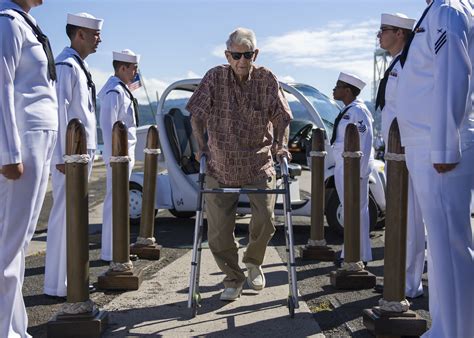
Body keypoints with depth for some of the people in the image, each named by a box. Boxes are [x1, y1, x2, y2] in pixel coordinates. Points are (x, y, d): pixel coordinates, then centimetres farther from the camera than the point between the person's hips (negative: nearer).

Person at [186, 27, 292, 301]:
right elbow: (197, 115, 3)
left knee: (265, 221, -10)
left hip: (258, 165, 0)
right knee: (218, 231, 1)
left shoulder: (266, 79, -4)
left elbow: (281, 117, 4)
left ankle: (253, 262, 23)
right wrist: (201, 147, -3)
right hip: (220, 167, 0)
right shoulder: (215, 78, -5)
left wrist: (281, 145, -9)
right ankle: (233, 279, 24)